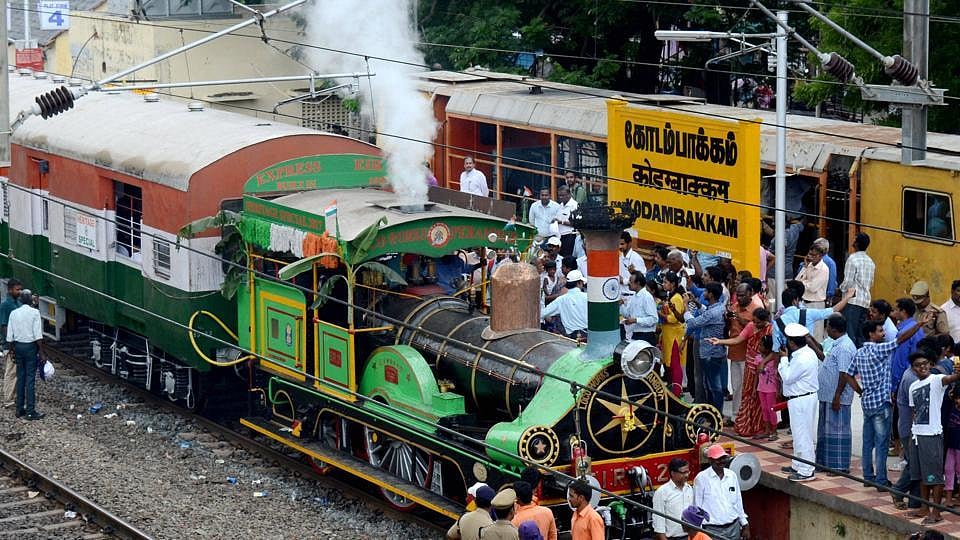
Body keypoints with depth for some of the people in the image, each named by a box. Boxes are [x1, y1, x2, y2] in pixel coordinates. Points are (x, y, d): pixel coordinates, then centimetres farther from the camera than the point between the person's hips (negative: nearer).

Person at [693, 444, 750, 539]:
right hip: (712, 530, -4)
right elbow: (697, 507, -4)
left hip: (734, 527, 5)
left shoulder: (732, 475, 7)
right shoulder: (701, 478, -8)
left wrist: (745, 525, 15)